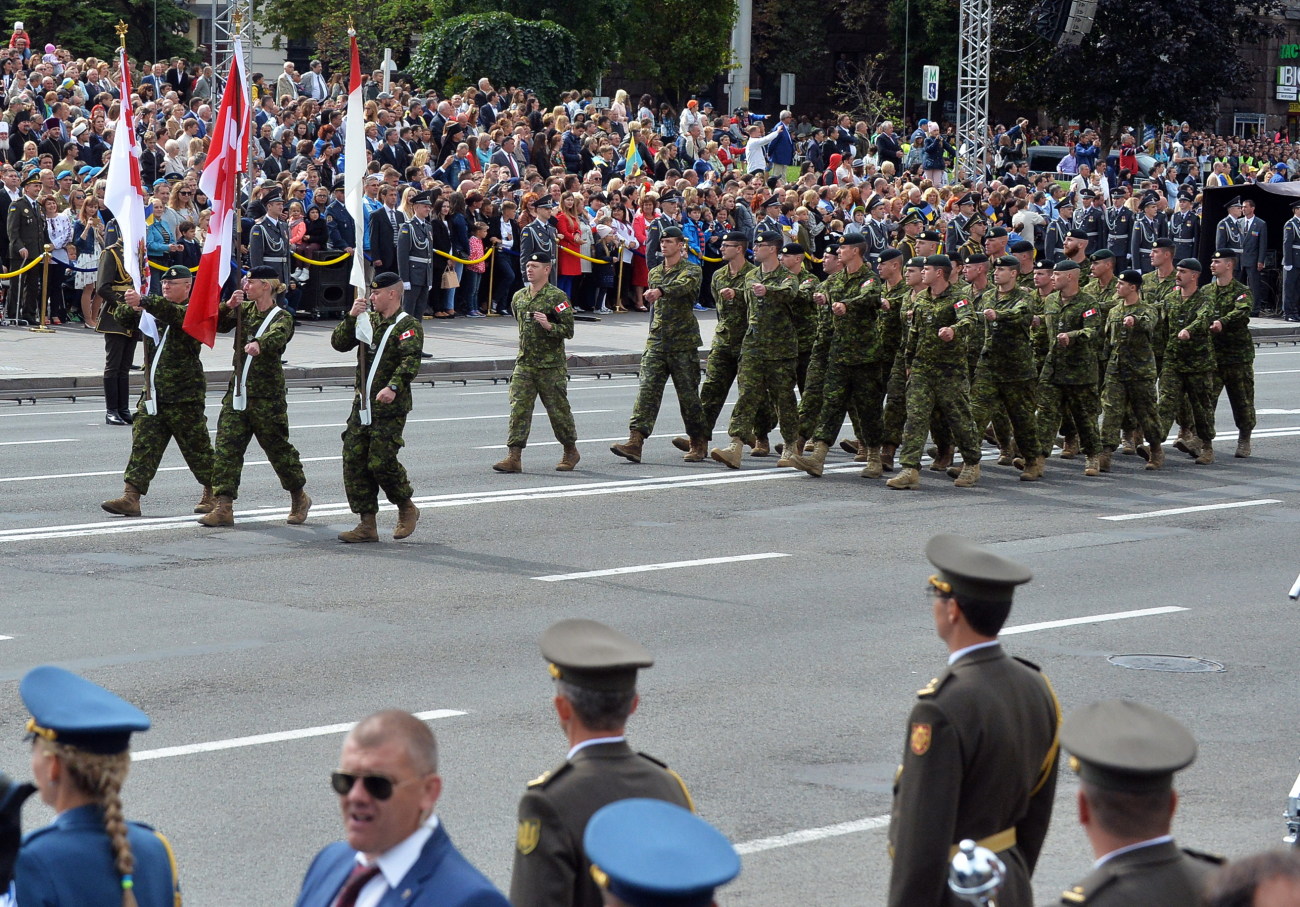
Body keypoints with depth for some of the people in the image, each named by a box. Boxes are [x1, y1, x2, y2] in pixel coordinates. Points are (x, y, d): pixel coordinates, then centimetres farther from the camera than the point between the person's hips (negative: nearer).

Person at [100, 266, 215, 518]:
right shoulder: (154, 311, 15)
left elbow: (174, 313, -28)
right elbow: (123, 318, 10)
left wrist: (143, 302, -38)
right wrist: (132, 306, -13)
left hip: (184, 398, -6)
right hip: (153, 394, 6)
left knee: (197, 447, 4)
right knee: (143, 444, -3)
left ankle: (213, 494, 19)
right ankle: (131, 497, -7)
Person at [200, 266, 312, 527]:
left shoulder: (282, 317, -9)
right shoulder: (244, 309, 11)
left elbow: (277, 336, -31)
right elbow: (219, 326, 3)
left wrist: (258, 344, -53)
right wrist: (228, 306, -16)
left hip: (267, 395, -6)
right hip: (238, 391, 6)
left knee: (278, 447, 5)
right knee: (225, 447, -4)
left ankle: (299, 498, 27)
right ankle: (223, 507, -5)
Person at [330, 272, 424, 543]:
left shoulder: (407, 325, -7)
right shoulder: (369, 321, 16)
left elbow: (411, 359, -23)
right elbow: (339, 343, 11)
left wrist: (394, 387, -38)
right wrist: (351, 317, -4)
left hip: (390, 408, -7)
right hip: (362, 405, 7)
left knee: (381, 462, -11)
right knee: (354, 461, 2)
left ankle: (407, 509, 14)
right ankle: (367, 525, 8)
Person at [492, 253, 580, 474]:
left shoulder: (557, 297, -9)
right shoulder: (519, 297, 10)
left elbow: (568, 331, -10)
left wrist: (549, 326, -25)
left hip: (551, 366, -5)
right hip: (524, 363, 5)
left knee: (558, 409, 5)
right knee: (518, 408, -5)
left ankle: (571, 452, 24)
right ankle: (514, 457, -9)